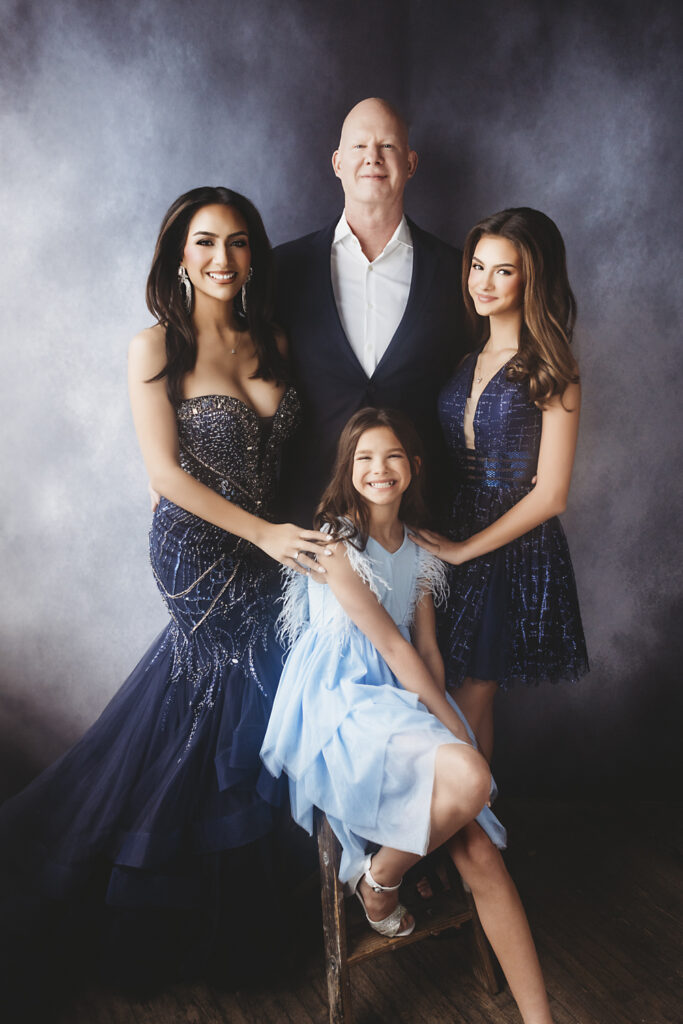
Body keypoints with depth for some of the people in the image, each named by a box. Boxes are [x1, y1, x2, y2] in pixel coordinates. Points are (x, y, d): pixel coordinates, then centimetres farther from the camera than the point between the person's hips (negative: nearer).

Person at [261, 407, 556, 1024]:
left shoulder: (417, 549, 14)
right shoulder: (335, 542, -8)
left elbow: (428, 649, 12)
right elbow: (392, 646, -11)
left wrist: (442, 719, -3)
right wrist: (455, 731, -10)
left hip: (406, 702, 6)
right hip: (340, 701, -6)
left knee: (483, 852, -11)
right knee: (470, 778, -29)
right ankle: (379, 878, -1)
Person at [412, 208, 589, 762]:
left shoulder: (551, 376, -9)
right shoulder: (465, 359, 7)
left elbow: (549, 495, -13)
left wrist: (463, 548, -11)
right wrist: (436, 535, -2)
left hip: (514, 551, -5)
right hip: (452, 537, 5)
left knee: (471, 701, 5)